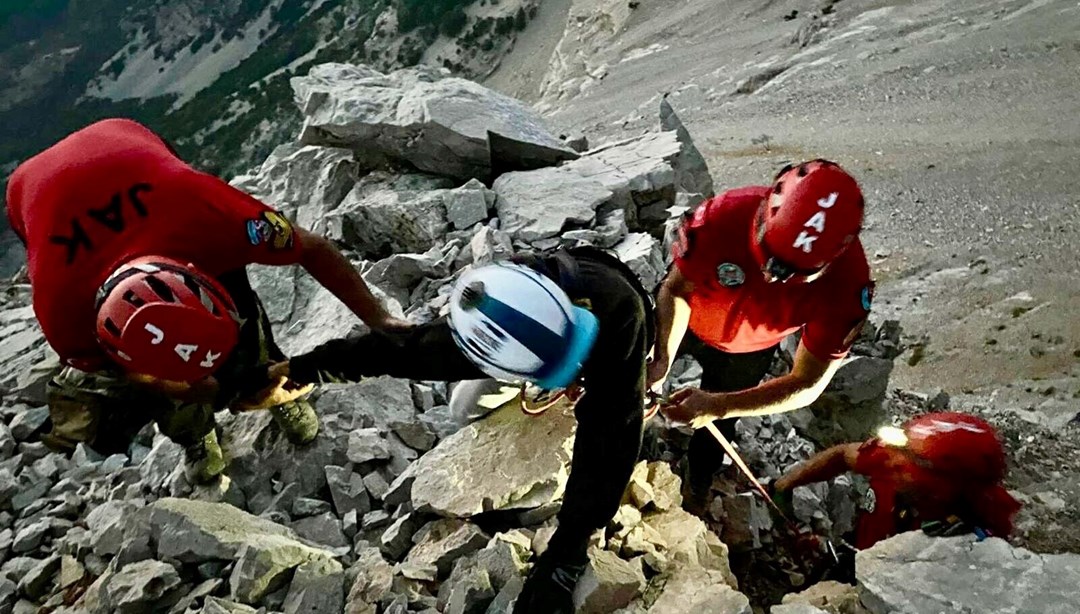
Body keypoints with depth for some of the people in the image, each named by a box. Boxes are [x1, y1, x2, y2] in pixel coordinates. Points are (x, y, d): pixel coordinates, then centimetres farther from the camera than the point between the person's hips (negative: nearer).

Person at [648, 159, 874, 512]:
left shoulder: (847, 284, -39)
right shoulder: (725, 216, -43)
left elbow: (807, 385, -28)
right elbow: (676, 289, -24)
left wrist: (719, 405, -38)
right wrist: (662, 358, -39)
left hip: (746, 353, 1)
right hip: (683, 321, 0)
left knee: (716, 429, 23)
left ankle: (695, 492, 57)